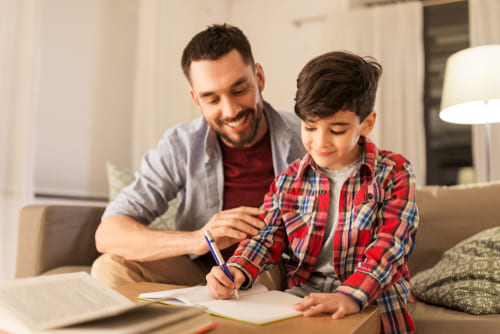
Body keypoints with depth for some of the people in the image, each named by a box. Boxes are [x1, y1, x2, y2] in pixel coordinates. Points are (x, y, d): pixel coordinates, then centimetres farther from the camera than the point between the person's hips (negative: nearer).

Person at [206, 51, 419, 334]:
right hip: (299, 300, 2)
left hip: (371, 306, -2)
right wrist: (237, 270, -17)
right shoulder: (290, 179, 9)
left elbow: (391, 243, -12)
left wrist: (351, 295, -29)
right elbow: (268, 236, 5)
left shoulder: (394, 173, -1)